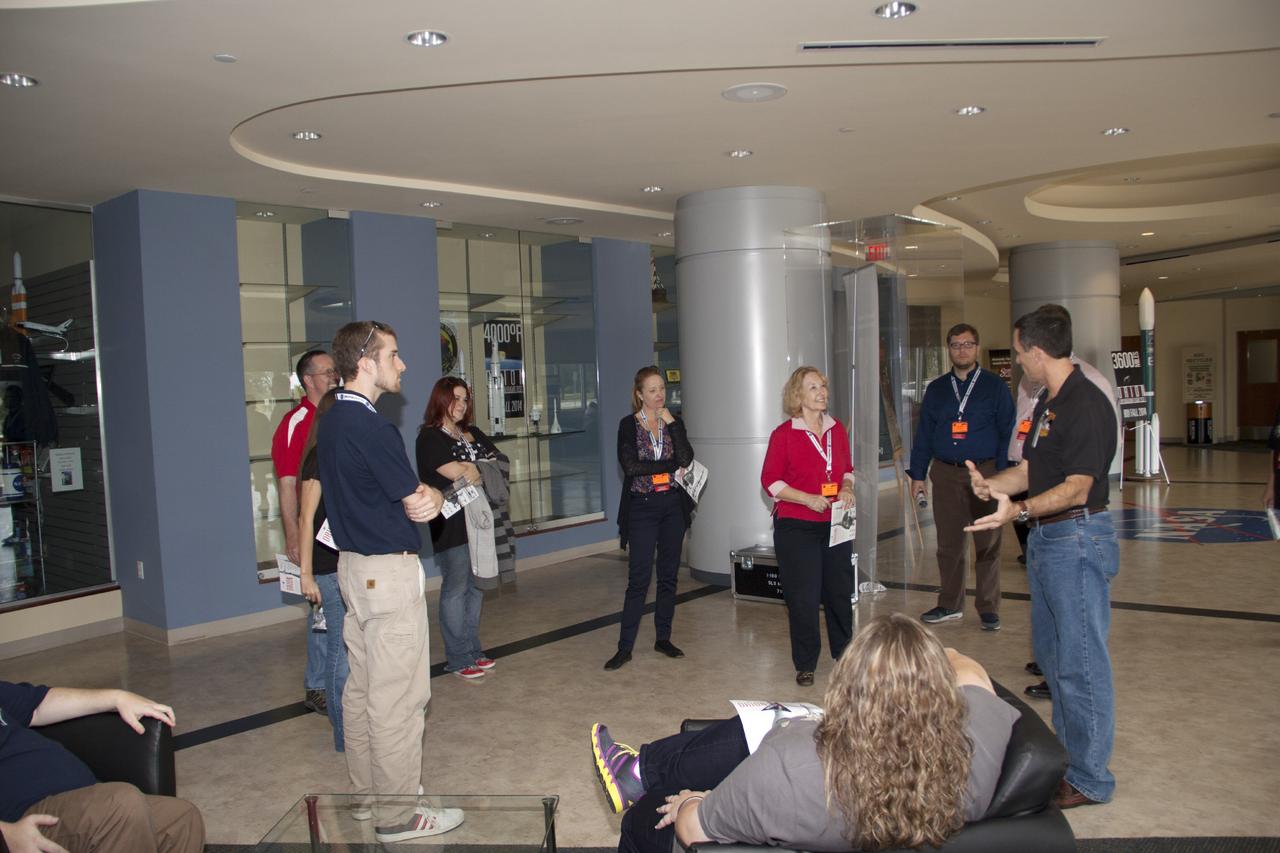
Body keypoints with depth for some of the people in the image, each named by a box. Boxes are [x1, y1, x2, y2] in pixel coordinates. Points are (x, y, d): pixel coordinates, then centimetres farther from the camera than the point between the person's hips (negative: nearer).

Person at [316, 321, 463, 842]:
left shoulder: (330, 422, 10)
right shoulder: (371, 427, -21)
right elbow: (420, 503, -14)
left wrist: (420, 495, 0)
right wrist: (434, 496, 7)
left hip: (353, 565, 10)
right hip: (390, 570, -10)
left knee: (360, 687, 18)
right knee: (397, 697, -1)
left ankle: (366, 794, 31)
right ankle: (398, 814, 9)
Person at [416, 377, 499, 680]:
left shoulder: (473, 434, 17)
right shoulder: (430, 437, -7)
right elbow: (460, 475, -18)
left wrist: (471, 470, -9)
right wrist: (483, 467, 1)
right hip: (451, 526, -7)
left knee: (476, 587, 11)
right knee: (455, 590, -1)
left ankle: (473, 649, 22)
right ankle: (458, 659, 7)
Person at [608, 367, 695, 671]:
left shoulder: (674, 422, 8)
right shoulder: (628, 425, -3)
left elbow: (686, 459, -7)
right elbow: (630, 465, -16)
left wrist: (671, 423, -10)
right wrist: (672, 467, -11)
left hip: (673, 506, 4)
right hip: (642, 507, -4)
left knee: (668, 576, 10)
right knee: (639, 579, -6)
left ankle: (663, 638, 22)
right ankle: (625, 647, 1)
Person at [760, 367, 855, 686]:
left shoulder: (837, 429, 7)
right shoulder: (784, 433, -9)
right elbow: (770, 480, -9)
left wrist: (847, 488, -3)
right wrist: (808, 499, -18)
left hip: (835, 524, 5)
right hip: (796, 527, -5)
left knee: (841, 591, 13)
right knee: (803, 597, 0)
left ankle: (844, 654, 34)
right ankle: (805, 665, 16)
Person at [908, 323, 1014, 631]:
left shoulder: (994, 386, 3)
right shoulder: (936, 389, 11)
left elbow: (1007, 432, -1)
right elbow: (924, 433, 13)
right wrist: (917, 474, 7)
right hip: (945, 474, 3)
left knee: (988, 544, 3)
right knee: (948, 543, 8)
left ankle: (988, 608, 14)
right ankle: (950, 605, 21)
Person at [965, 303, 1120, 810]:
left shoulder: (1087, 406, -18)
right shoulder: (1048, 403, 14)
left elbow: (1077, 486, -23)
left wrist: (1019, 510, -36)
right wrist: (991, 484, -3)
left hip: (1079, 540, -10)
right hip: (1045, 539, 10)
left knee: (1081, 660, -2)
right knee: (1049, 651, 18)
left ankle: (1090, 779, 11)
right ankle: (1066, 752, 33)